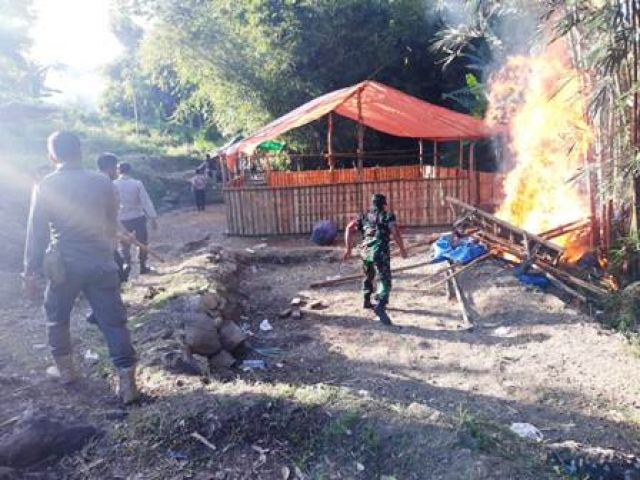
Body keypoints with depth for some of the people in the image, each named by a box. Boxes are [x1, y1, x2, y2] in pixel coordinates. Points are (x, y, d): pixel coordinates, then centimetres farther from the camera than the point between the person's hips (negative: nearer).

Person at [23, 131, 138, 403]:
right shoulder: (102, 182, 1)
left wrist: (30, 272, 5)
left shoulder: (45, 187, -5)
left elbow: (36, 232, -2)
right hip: (101, 263, 1)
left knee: (57, 319, 22)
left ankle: (65, 369, 34)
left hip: (64, 265, -1)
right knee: (113, 321, 2)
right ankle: (126, 381, 0)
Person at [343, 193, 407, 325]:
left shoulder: (364, 217, 21)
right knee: (384, 280, -8)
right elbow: (396, 233, -3)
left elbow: (349, 228, 7)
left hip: (365, 251, 5)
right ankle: (380, 306, -28)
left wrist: (348, 249, 8)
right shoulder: (388, 216, 11)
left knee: (368, 276, 28)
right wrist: (402, 249, 8)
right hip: (380, 251, -5)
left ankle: (366, 301, 41)